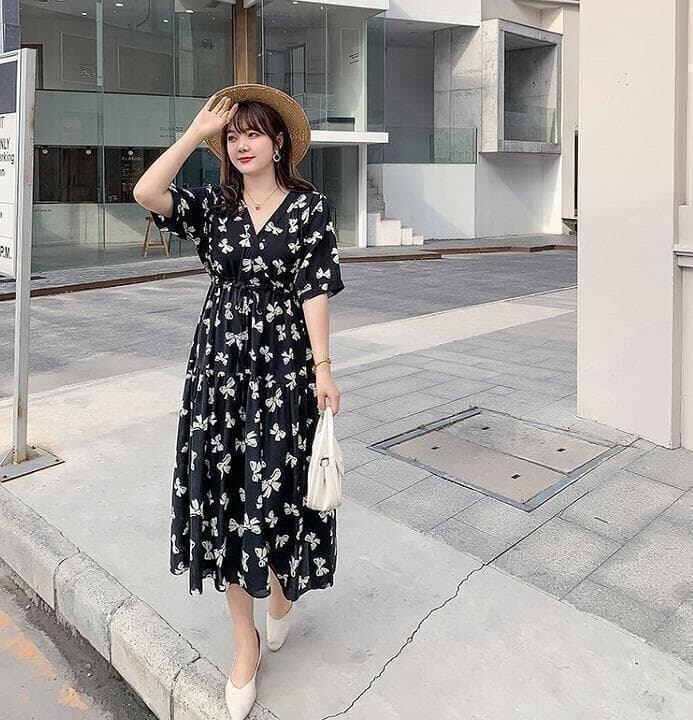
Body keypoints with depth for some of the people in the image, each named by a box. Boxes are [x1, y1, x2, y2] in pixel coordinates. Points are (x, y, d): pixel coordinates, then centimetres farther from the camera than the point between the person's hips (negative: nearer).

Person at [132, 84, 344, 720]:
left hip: (283, 364, -3)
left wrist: (323, 369, -13)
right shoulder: (213, 204, 6)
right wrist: (197, 132, -8)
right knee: (224, 495, 6)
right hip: (219, 362, 3)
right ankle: (246, 639, 23)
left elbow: (314, 290, -7)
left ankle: (283, 585, 39)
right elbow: (146, 192, -11)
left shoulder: (309, 206, -2)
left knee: (276, 489, 3)